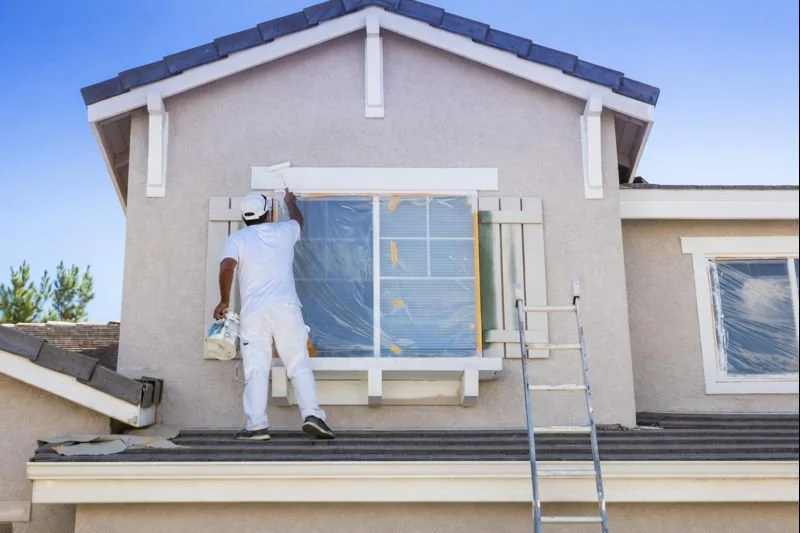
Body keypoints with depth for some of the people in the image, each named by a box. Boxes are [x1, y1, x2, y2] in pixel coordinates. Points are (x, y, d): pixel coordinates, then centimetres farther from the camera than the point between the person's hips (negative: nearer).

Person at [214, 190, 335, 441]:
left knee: (256, 370, -1)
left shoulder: (237, 238, 7)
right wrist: (290, 201, 57)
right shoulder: (283, 231, 13)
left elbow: (227, 266, -11)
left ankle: (256, 425, -7)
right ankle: (312, 414, -9)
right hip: (286, 308, 1)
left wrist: (224, 301, -2)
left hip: (253, 312, -1)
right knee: (299, 365, 2)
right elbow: (298, 219, 37)